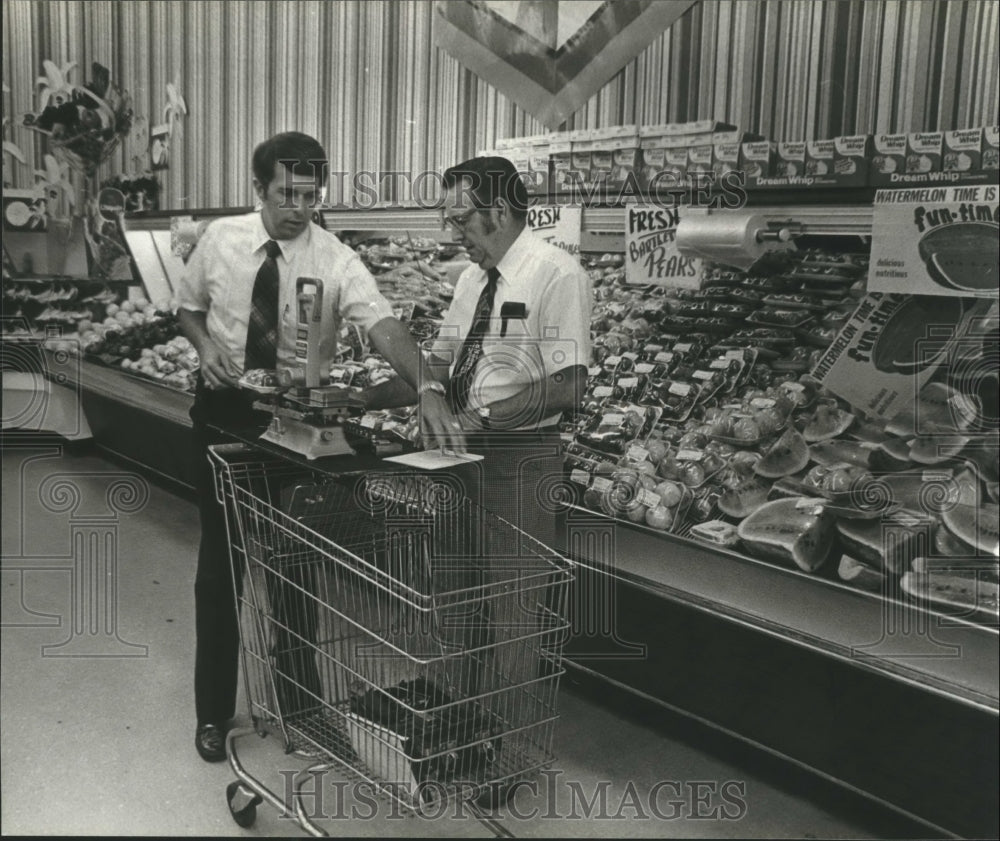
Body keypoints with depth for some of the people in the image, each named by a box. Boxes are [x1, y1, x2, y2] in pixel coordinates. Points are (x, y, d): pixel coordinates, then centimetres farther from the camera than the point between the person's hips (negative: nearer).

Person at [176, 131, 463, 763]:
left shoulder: (335, 260, -15)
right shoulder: (220, 240, -5)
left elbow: (384, 324, -31)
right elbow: (188, 306, 11)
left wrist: (427, 389, -49)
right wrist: (206, 344, -12)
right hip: (225, 411, 2)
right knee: (221, 561, 7)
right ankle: (215, 710, 24)